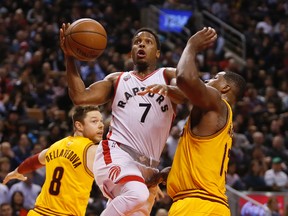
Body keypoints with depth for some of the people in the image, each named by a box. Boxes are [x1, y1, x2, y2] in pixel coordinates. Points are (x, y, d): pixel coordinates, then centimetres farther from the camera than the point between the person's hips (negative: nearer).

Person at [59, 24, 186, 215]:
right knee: (137, 195, -36)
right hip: (116, 154, -3)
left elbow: (187, 94, -10)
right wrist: (70, 57, -1)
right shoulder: (117, 80, 18)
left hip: (147, 167, 3)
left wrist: (167, 90, -32)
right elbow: (80, 97, 5)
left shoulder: (168, 76, 14)